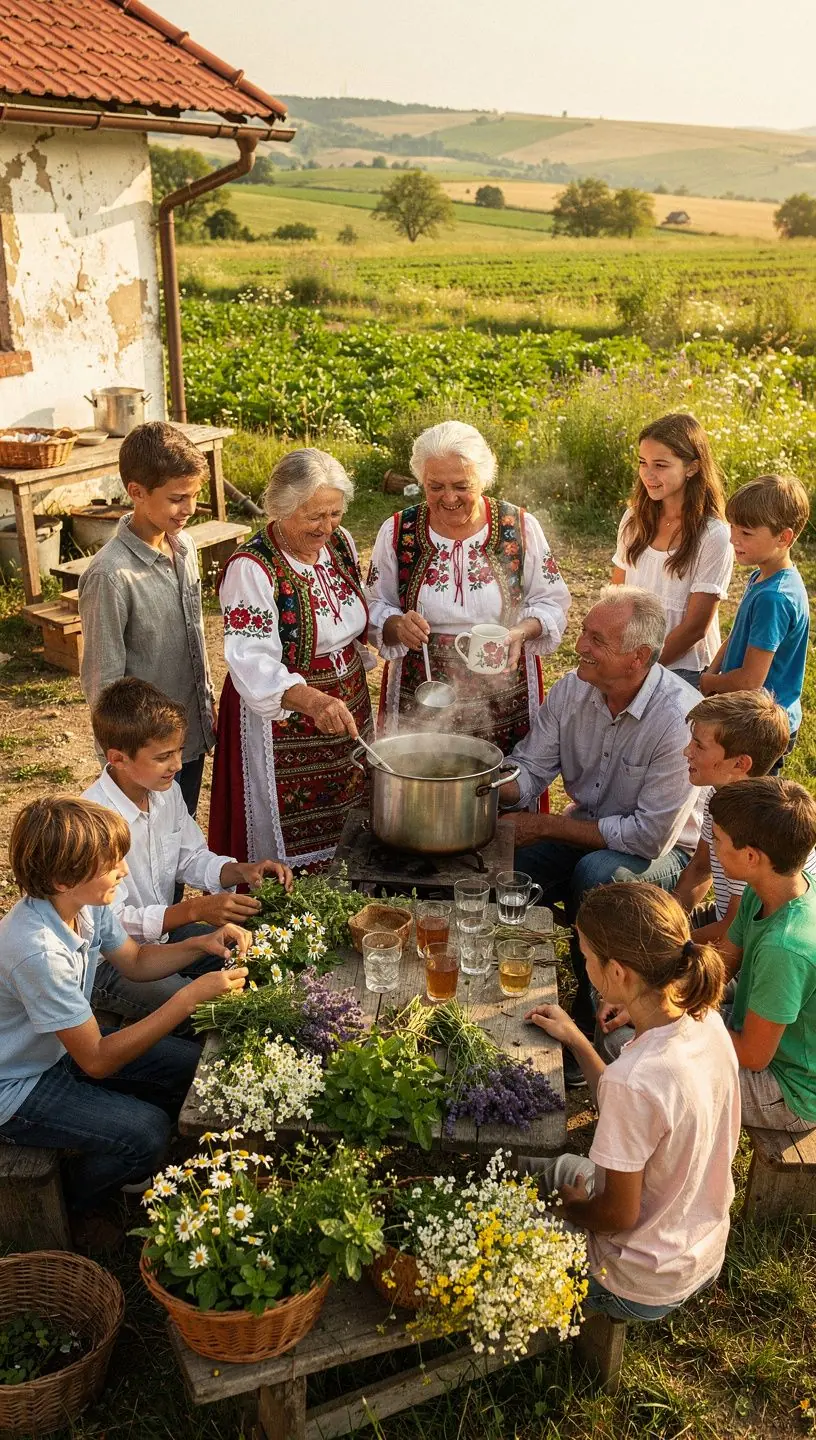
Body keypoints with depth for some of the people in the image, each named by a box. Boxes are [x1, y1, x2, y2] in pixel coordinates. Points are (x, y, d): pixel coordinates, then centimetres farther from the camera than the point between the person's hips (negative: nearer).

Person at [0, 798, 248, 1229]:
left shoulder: (87, 904, -13)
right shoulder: (37, 950, -38)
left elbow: (137, 961, 7)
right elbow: (97, 1061, -30)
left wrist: (202, 944, -12)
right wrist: (190, 997, -33)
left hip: (63, 1048, 8)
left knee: (191, 1064, 5)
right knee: (147, 1132, -19)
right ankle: (72, 1200, 13)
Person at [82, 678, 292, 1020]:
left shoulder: (166, 791, -5)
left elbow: (192, 858, 8)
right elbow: (112, 922, -30)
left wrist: (240, 871, -12)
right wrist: (195, 909, -38)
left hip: (161, 931, 8)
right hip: (107, 962, -8)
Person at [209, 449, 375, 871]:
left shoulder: (340, 543, 1)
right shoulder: (251, 568, -21)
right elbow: (252, 664, -31)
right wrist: (313, 701, -46)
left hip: (348, 712, 7)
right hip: (281, 722, -7)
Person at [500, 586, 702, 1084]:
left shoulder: (680, 717, -28)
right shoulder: (572, 689, -9)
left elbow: (650, 836, -27)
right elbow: (528, 772, -3)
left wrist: (546, 827, -23)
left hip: (665, 850, -5)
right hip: (587, 828, 5)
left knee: (596, 873, -36)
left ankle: (591, 1026, -13)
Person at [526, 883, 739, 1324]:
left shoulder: (633, 1080, -38)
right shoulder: (707, 1022, -14)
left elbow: (619, 1214, -23)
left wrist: (572, 1208, -2)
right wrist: (576, 1041, 5)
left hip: (644, 1288, -7)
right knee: (554, 1166, 24)